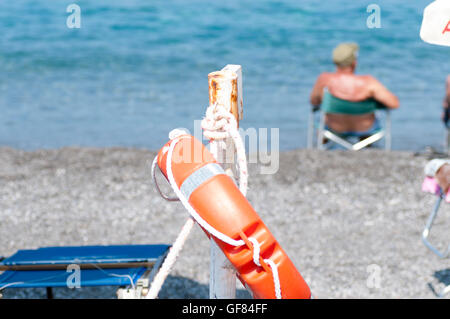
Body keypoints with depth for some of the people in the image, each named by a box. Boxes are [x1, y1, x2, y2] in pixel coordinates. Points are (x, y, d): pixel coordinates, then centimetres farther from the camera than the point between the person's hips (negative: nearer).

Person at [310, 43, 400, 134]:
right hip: (364, 128, -1)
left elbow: (314, 102, -9)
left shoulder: (324, 80, -26)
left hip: (335, 128, 1)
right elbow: (395, 104, -29)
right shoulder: (368, 82, -31)